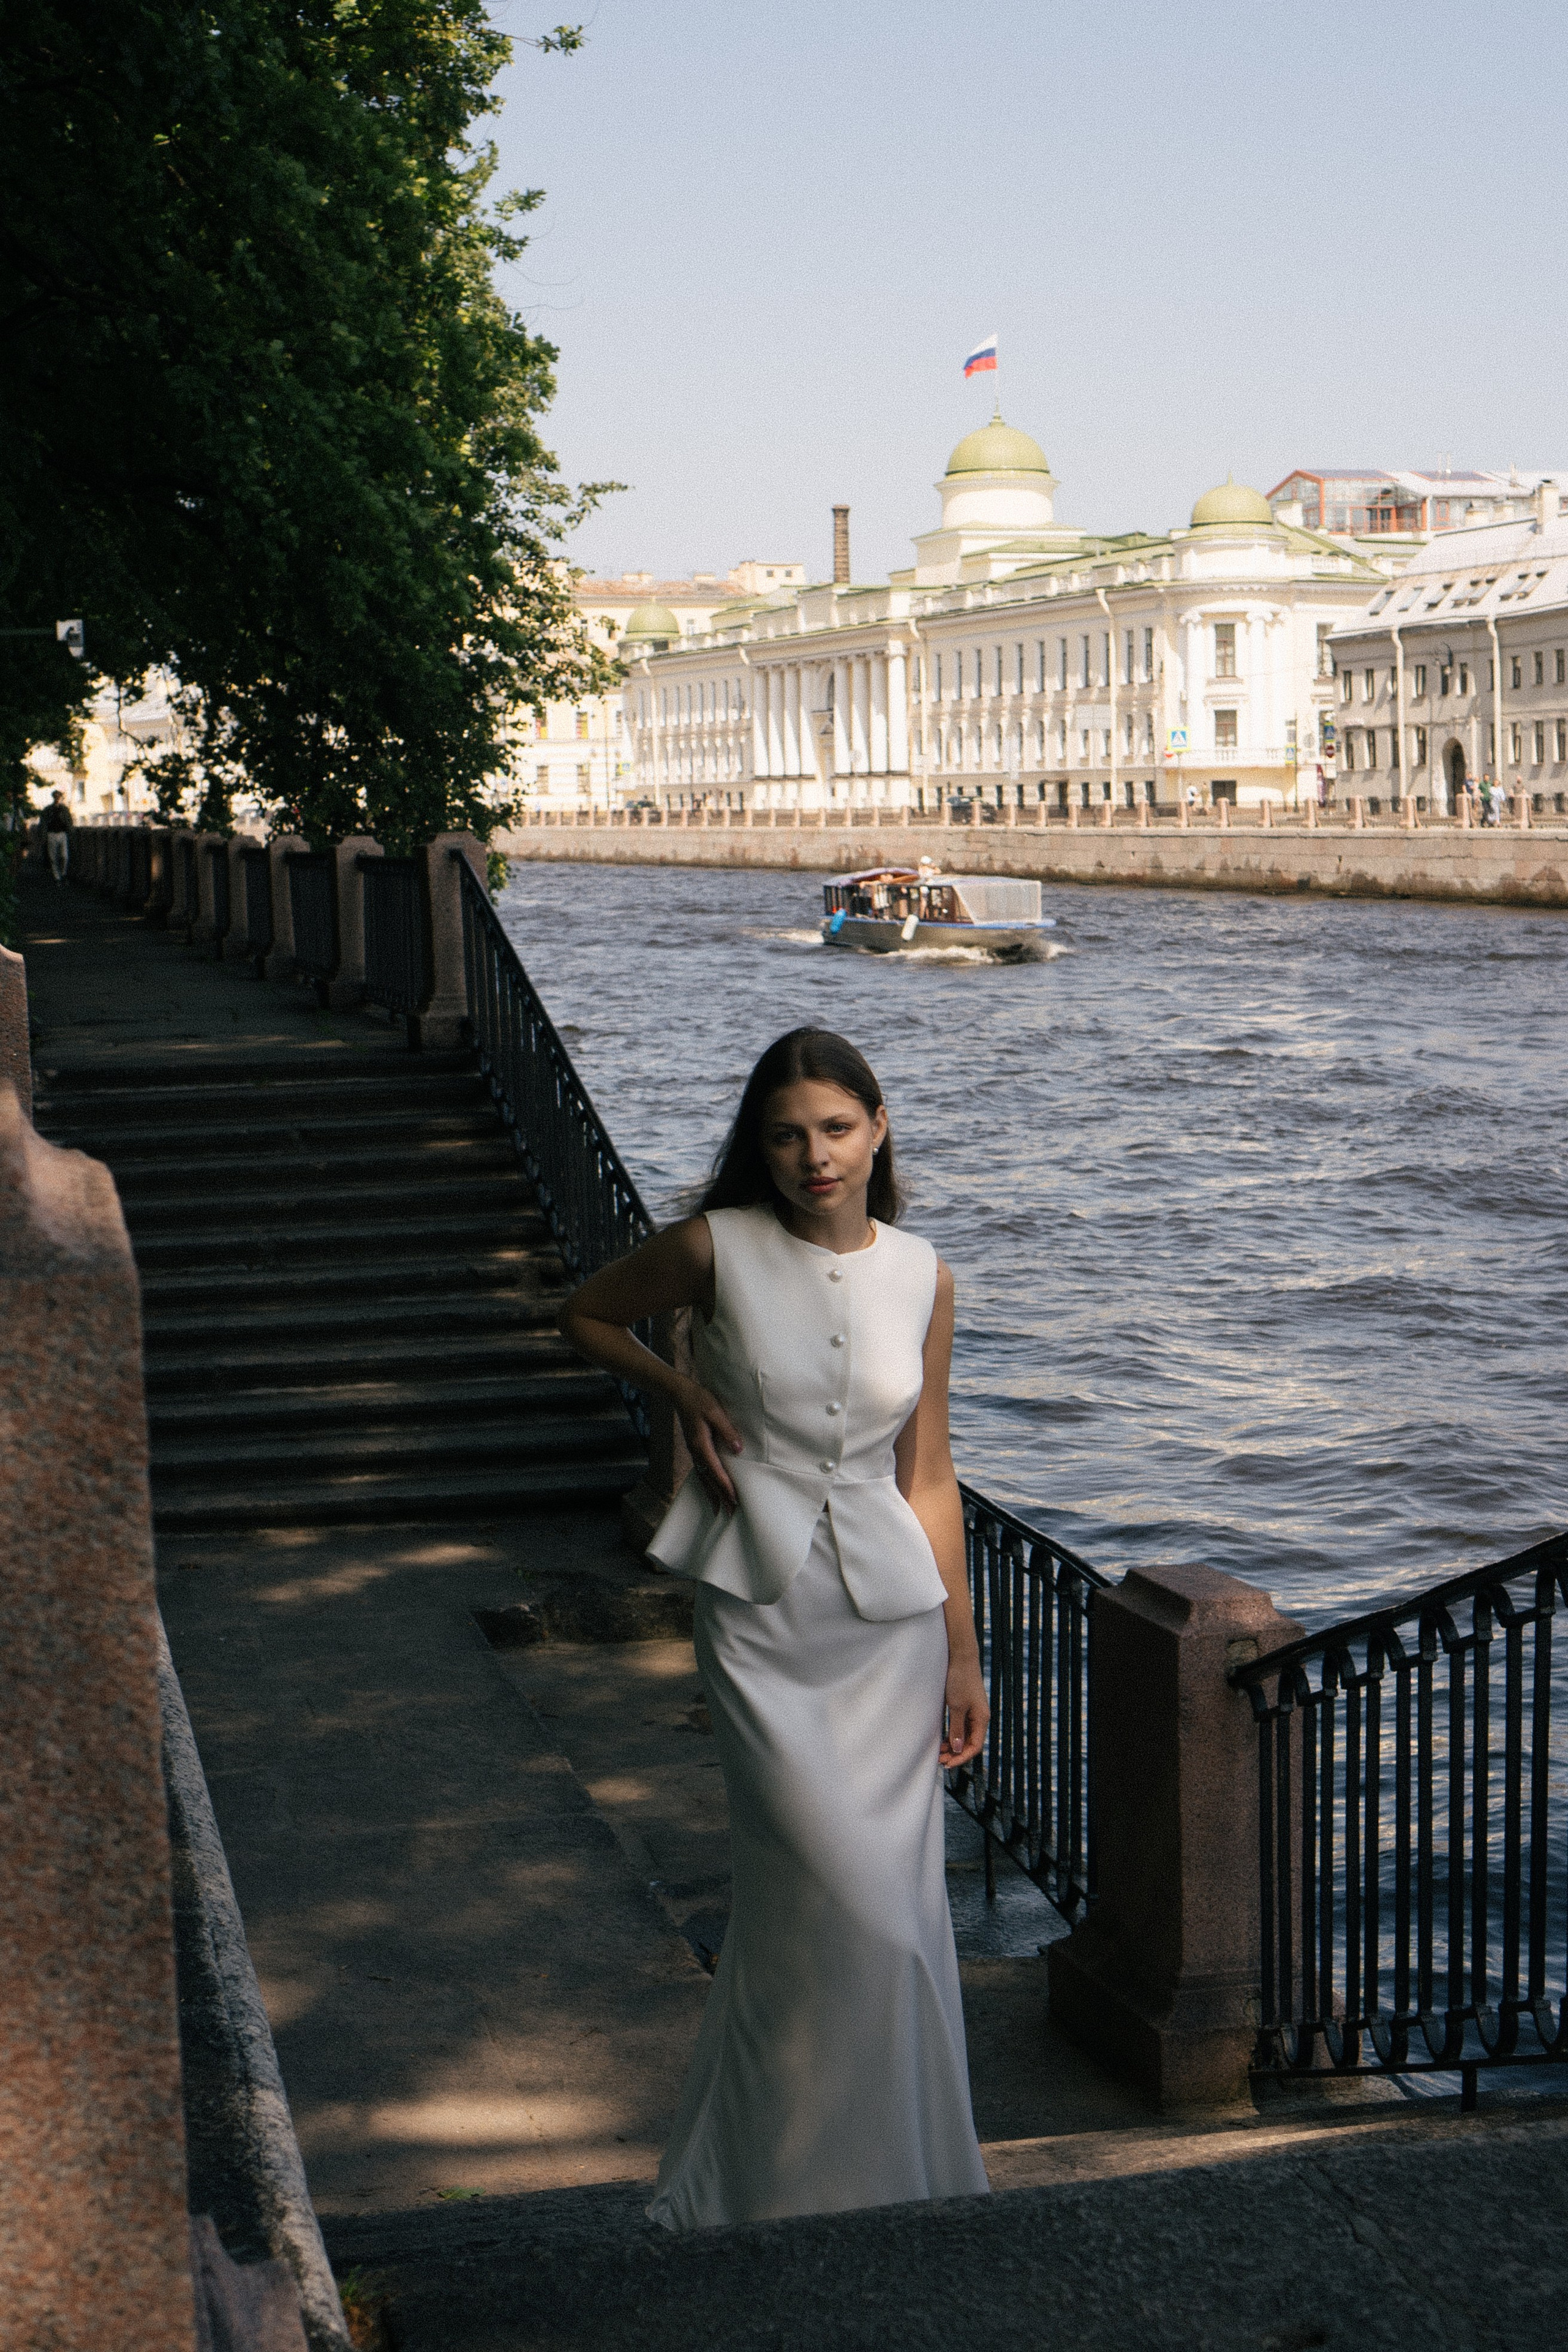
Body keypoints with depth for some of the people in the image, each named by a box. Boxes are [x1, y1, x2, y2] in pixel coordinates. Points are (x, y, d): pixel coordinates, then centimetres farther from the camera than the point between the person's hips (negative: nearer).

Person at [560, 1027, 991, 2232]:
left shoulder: (920, 1275, 3)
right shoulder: (717, 1250, -6)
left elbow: (928, 1477, 8)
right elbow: (588, 1315, 12)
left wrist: (963, 1654, 9)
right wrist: (685, 1392, -4)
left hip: (893, 1617, 3)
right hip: (765, 1616, -3)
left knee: (899, 1909, 8)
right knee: (853, 1910, -10)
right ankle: (802, 2189, 7)